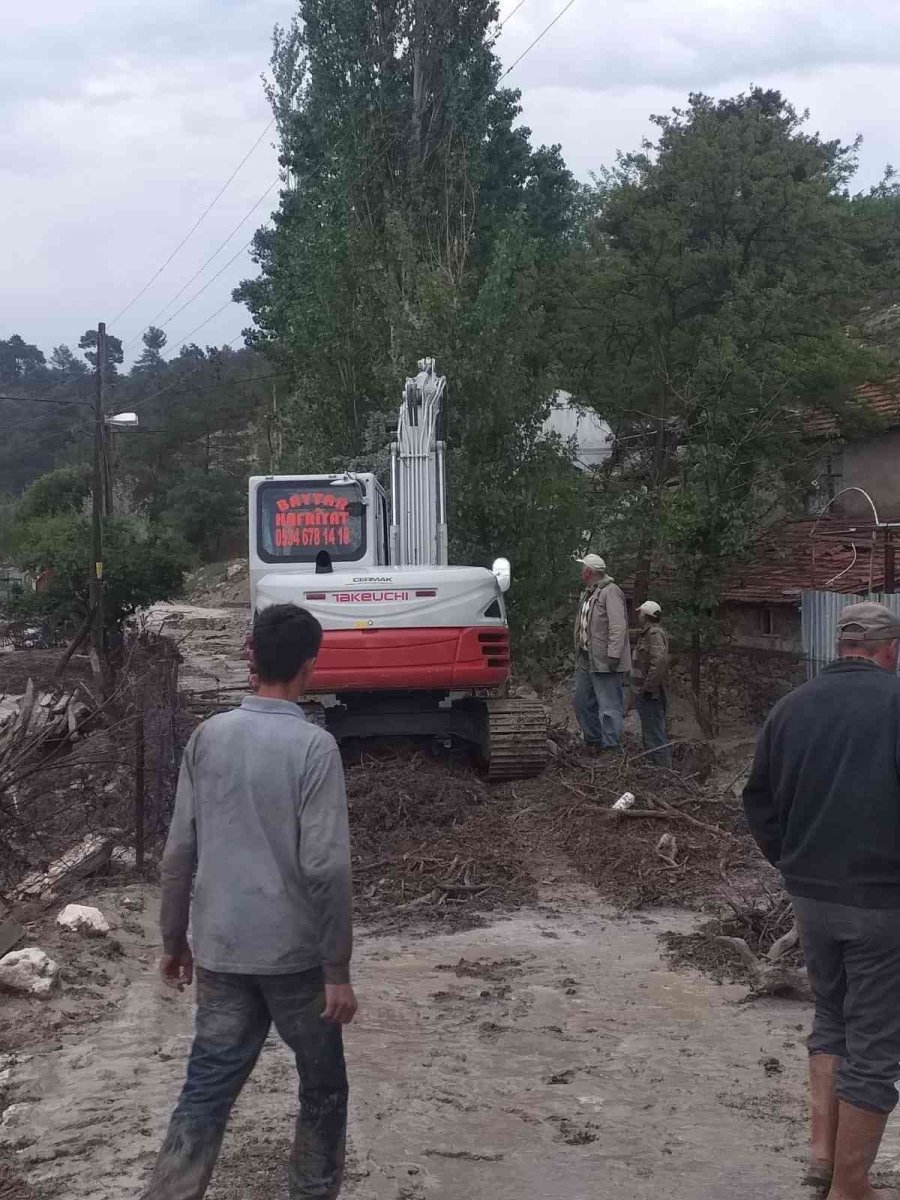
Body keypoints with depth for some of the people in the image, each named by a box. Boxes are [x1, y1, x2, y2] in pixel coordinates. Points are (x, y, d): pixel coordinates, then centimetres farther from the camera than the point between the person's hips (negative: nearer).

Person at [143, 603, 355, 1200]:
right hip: (293, 953, -4)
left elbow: (180, 851, 3)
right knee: (323, 1087, 17)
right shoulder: (314, 747, -15)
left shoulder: (208, 736, 0)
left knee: (206, 1093, 7)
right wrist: (338, 970, -11)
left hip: (220, 951, 4)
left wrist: (174, 940, 14)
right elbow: (324, 867, -18)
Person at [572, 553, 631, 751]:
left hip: (605, 663, -10)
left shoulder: (610, 592, -12)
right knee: (582, 703, 16)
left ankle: (611, 746, -5)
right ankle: (593, 740, 28)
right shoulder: (587, 594, 18)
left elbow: (618, 627, -20)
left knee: (609, 706, -7)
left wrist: (613, 655, -25)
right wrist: (579, 653, 20)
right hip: (586, 662, 10)